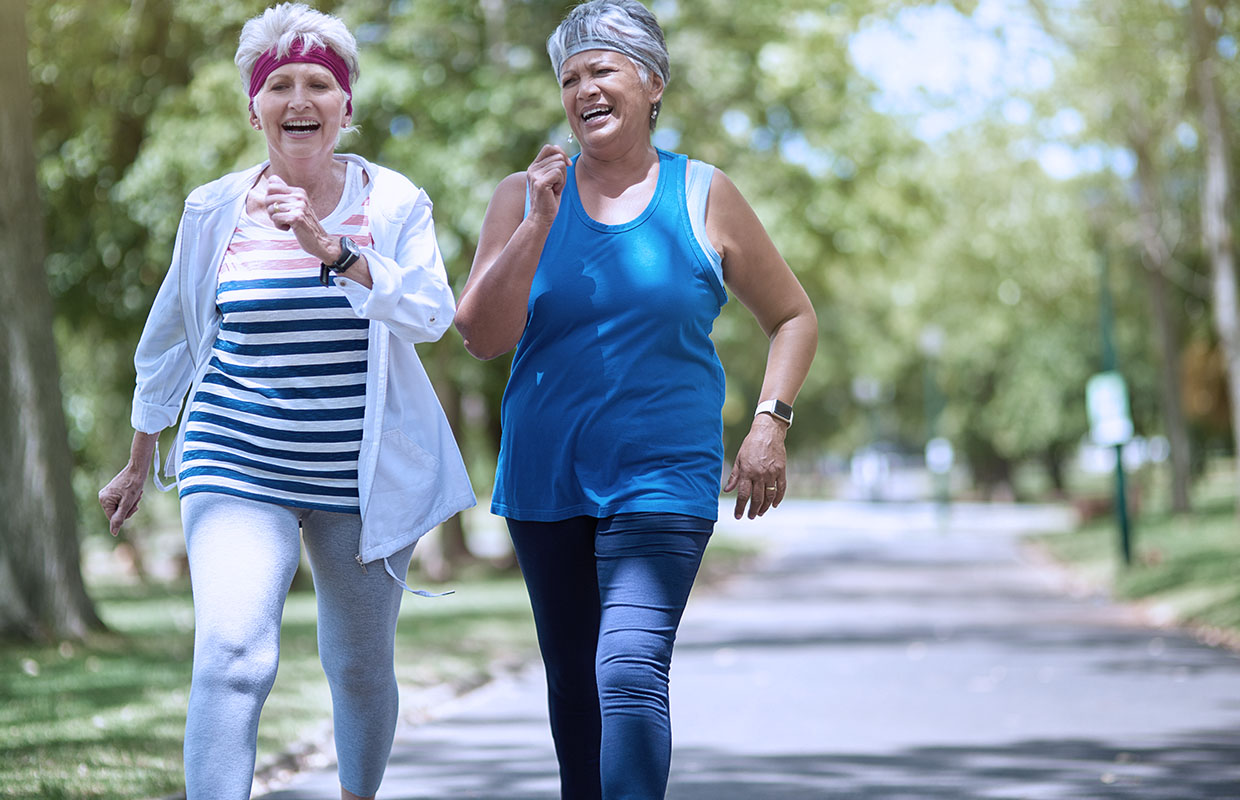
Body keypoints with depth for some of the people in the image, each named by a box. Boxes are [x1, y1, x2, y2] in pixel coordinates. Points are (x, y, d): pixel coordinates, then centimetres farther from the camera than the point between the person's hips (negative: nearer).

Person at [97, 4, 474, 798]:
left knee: (361, 668, 15)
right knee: (231, 656, -21)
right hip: (239, 470, -1)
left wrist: (329, 248, -30)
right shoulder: (215, 211, 1)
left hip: (364, 480, 1)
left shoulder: (394, 205, -2)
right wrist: (140, 461, 21)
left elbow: (431, 314, -18)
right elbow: (170, 338, 13)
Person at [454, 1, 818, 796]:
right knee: (573, 682, 13)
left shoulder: (704, 198, 1)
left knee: (630, 672, -20)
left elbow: (794, 316, 11)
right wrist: (539, 223, -15)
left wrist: (770, 422, -2)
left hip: (663, 482, -3)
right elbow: (482, 335, -6)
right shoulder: (523, 195, 4)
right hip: (546, 482, 3)